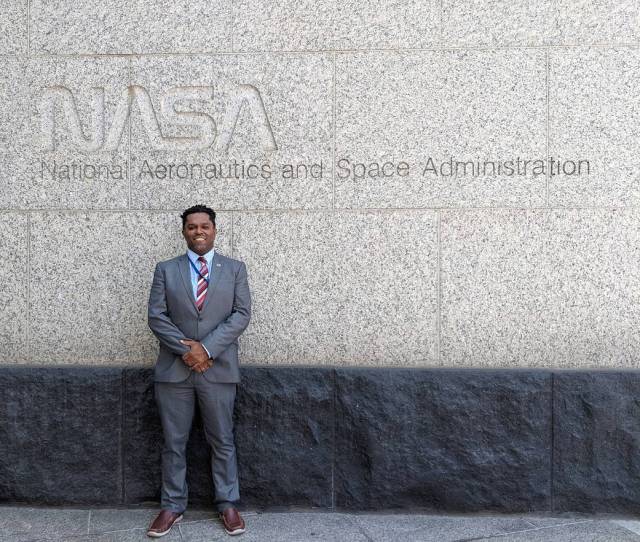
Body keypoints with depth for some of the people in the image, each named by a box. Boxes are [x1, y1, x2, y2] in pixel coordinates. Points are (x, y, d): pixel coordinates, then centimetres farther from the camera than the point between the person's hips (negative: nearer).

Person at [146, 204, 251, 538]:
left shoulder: (235, 269, 5)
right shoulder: (166, 270, 7)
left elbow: (241, 314, -3)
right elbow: (156, 316, 0)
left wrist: (207, 348, -13)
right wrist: (185, 348, -13)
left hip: (219, 369, 0)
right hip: (173, 369, 1)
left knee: (222, 441, 8)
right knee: (173, 442, 8)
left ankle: (227, 505, 20)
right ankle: (172, 506, 20)